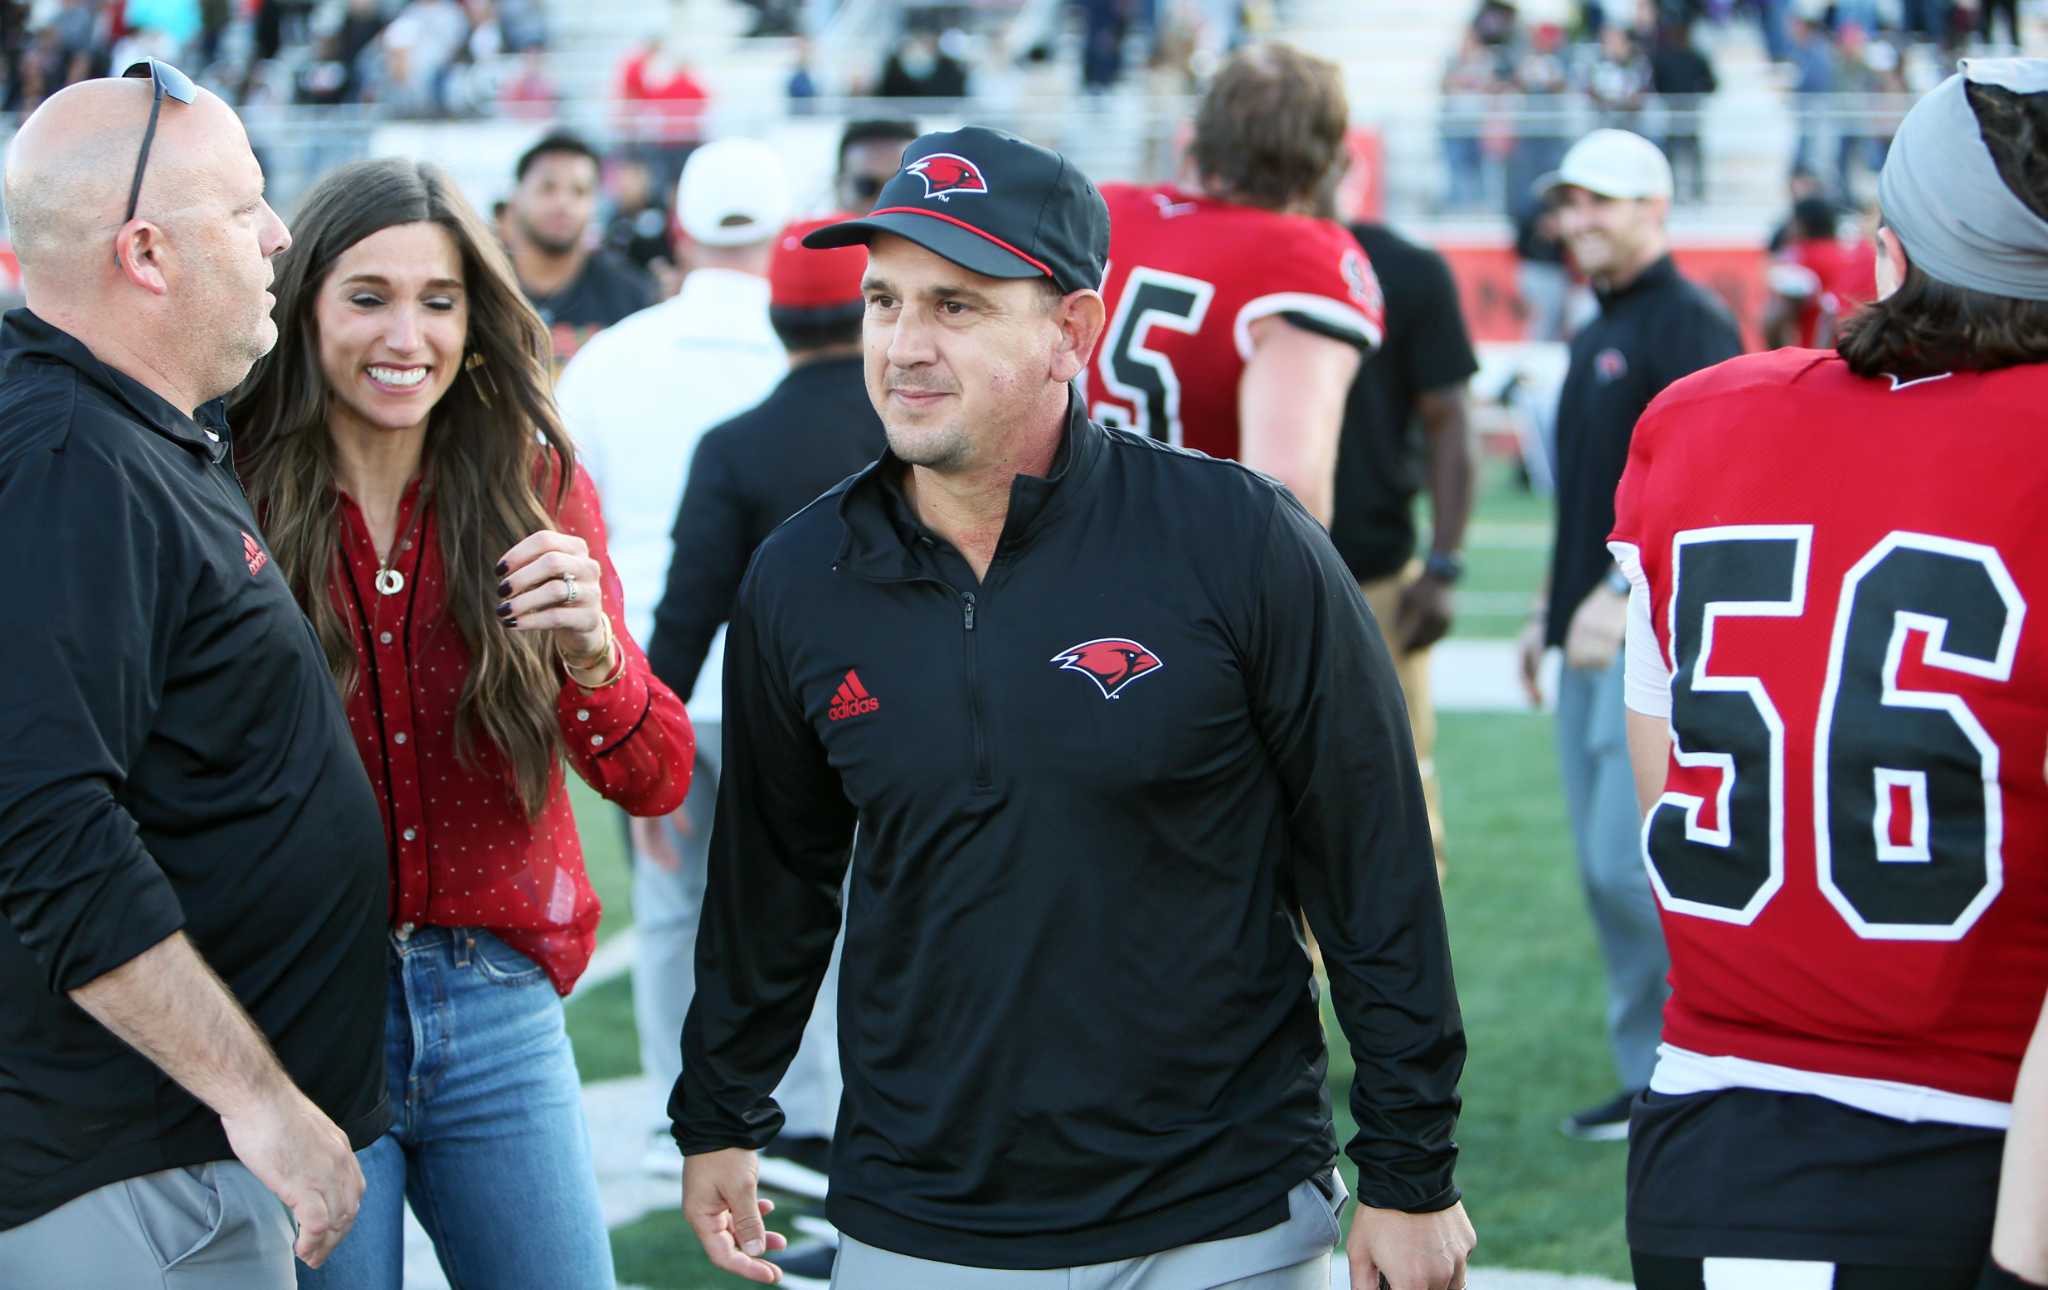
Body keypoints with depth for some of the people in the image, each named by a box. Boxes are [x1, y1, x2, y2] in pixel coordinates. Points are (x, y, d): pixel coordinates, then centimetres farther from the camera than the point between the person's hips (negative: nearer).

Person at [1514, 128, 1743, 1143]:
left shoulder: (1690, 326, -10)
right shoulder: (1594, 337, 19)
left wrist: (1623, 595, -23)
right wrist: (1550, 610, 21)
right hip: (1590, 643, 9)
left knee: (1633, 863, -13)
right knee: (1606, 872, 8)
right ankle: (1651, 1076, 14)